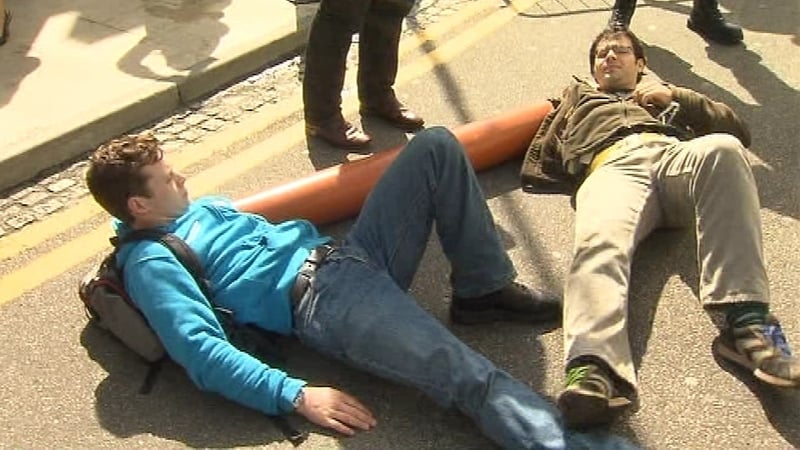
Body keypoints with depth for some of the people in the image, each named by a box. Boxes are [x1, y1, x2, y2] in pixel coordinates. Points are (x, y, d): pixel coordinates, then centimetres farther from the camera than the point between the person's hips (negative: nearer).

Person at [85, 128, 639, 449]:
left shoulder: (204, 207, 22)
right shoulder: (152, 262, -5)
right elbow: (202, 350, -19)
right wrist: (296, 395, -28)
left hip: (348, 254, 9)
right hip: (323, 301, -9)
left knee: (436, 146, -3)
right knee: (472, 377, -31)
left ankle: (485, 288, 2)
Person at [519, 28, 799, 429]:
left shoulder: (663, 94, 45)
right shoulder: (578, 96, 44)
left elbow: (738, 131, 31)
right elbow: (540, 163, 26)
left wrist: (677, 97, 18)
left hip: (675, 153, 2)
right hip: (612, 167, -1)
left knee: (722, 150, -36)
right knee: (599, 241, -37)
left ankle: (743, 320, -43)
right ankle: (594, 373, -62)